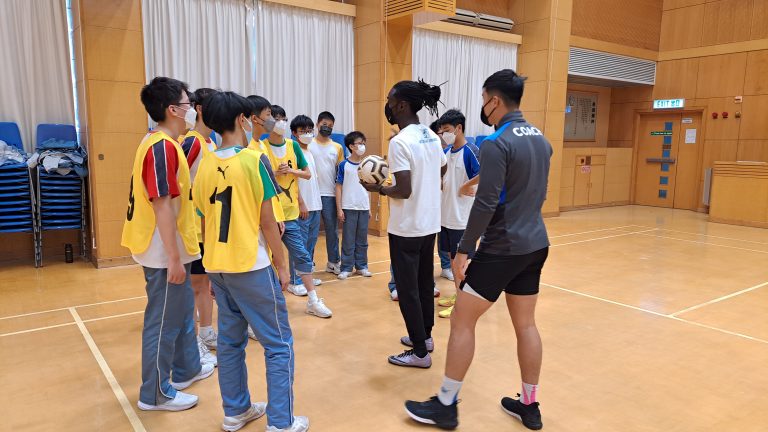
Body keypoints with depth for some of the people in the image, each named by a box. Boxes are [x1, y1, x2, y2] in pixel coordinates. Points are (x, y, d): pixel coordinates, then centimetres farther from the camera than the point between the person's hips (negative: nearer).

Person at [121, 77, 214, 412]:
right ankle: (156, 393, 18)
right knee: (164, 320, 2)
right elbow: (162, 206, -24)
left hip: (171, 248, 10)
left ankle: (187, 369, 38)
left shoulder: (160, 143, 10)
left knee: (183, 308, 21)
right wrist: (174, 258, -22)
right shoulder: (163, 147, -21)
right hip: (165, 252, -10)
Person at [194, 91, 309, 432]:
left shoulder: (205, 166, 6)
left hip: (217, 266, 7)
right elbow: (267, 221, -12)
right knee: (279, 344, 3)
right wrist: (281, 265, -3)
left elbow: (205, 220, 11)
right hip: (251, 265, -7)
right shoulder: (254, 160, -12)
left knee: (230, 340, 16)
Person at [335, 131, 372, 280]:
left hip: (364, 208, 4)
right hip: (349, 208, -4)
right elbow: (338, 187, -3)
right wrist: (339, 208, -8)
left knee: (362, 240, 10)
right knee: (348, 240, 3)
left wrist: (369, 208, 12)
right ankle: (346, 268, 11)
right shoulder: (344, 165, -4)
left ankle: (362, 266, 21)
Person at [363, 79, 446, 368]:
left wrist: (378, 188, -7)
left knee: (407, 290, 3)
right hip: (430, 223, 8)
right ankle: (425, 336, 34)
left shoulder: (400, 142, -19)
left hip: (407, 228, -8)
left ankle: (420, 353, 13)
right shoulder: (432, 137, 6)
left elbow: (404, 191, -23)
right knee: (425, 283, 19)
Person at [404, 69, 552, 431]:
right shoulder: (541, 140, 9)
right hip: (535, 245, 8)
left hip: (502, 249, -8)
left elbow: (486, 204, -21)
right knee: (525, 324, 15)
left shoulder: (497, 144, -16)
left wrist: (463, 250, -15)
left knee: (462, 321, 3)